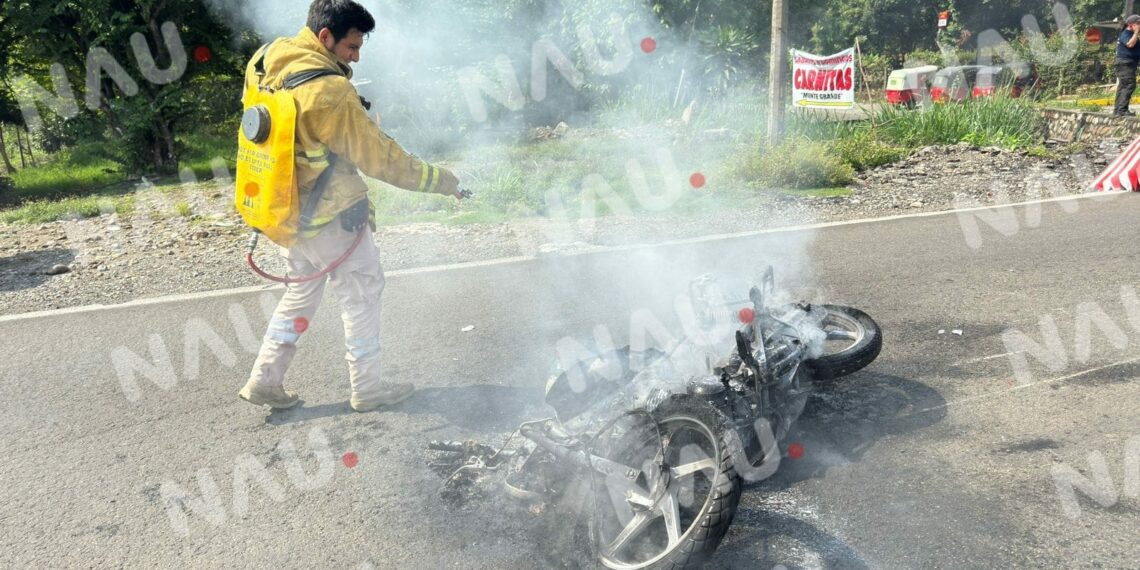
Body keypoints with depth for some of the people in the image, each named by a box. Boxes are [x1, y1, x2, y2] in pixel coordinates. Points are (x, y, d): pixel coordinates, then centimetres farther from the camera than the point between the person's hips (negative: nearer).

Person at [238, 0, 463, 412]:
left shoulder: (265, 60, -1)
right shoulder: (330, 93, -25)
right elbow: (380, 157, -20)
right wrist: (441, 180, -12)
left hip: (285, 207, 8)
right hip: (330, 216, -8)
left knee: (302, 291, 23)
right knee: (363, 294, 10)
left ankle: (264, 381, 27)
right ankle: (367, 389, 22)